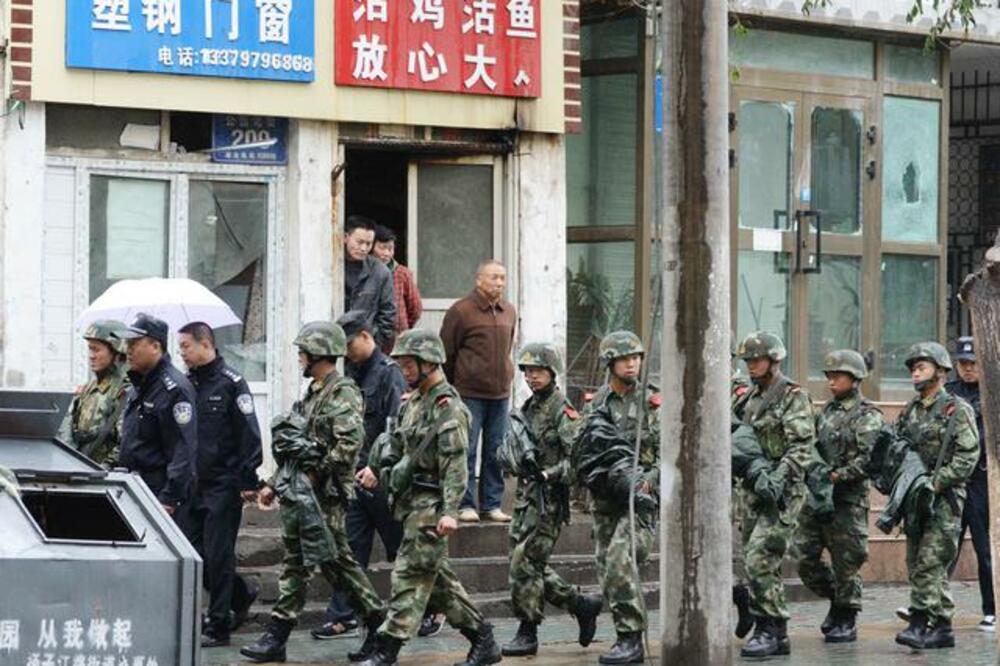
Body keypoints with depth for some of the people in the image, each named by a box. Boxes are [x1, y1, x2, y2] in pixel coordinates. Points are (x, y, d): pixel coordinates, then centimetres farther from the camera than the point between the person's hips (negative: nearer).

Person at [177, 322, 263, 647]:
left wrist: (248, 480, -14)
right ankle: (242, 595, 29)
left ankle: (218, 626, 4)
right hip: (194, 484, 7)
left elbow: (249, 434, -11)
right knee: (196, 551, 8)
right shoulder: (188, 384, 12)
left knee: (218, 555, -3)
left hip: (223, 484, -7)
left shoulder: (230, 383, -8)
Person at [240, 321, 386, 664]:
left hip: (322, 496, -9)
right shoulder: (313, 393, 17)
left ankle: (379, 624, 6)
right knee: (294, 564, 8)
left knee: (336, 561, -4)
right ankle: (276, 636, 10)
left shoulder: (343, 393, -13)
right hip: (297, 494, 9)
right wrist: (275, 484, 20)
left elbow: (350, 442, -26)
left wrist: (318, 474, -19)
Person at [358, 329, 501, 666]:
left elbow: (455, 464, -20)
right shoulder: (413, 401, 15)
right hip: (410, 500, 10)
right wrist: (376, 468, 7)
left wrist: (450, 511, -27)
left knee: (411, 576, -8)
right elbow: (397, 443, 25)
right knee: (437, 578, 13)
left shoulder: (448, 407, -13)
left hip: (430, 503, -10)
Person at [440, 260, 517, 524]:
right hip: (469, 393, -6)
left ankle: (491, 505, 14)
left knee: (496, 451, 7)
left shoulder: (509, 311, 11)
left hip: (500, 393, 6)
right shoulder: (461, 311, -7)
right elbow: (446, 352, -2)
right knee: (466, 450, -4)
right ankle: (466, 505, 2)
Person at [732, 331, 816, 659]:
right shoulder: (749, 399, 17)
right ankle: (770, 632, 15)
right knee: (757, 563, 8)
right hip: (755, 490, 8)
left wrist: (778, 478, -27)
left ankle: (773, 630, -9)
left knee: (760, 560, -16)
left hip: (782, 493, -8)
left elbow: (803, 447, -17)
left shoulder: (793, 397, -8)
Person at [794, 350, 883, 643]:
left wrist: (837, 476, -22)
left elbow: (868, 460, -16)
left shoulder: (867, 416, -6)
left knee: (845, 563, -2)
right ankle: (836, 599, 27)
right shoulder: (827, 411, 16)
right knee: (805, 558, 6)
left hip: (847, 499, -7)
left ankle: (846, 622, 9)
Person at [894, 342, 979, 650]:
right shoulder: (909, 411, 16)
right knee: (919, 564, 7)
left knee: (928, 563, -14)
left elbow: (967, 457, -12)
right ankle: (942, 628, 13)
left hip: (943, 498, -7)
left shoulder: (957, 410, -5)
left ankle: (920, 623, -16)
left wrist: (935, 482, -18)